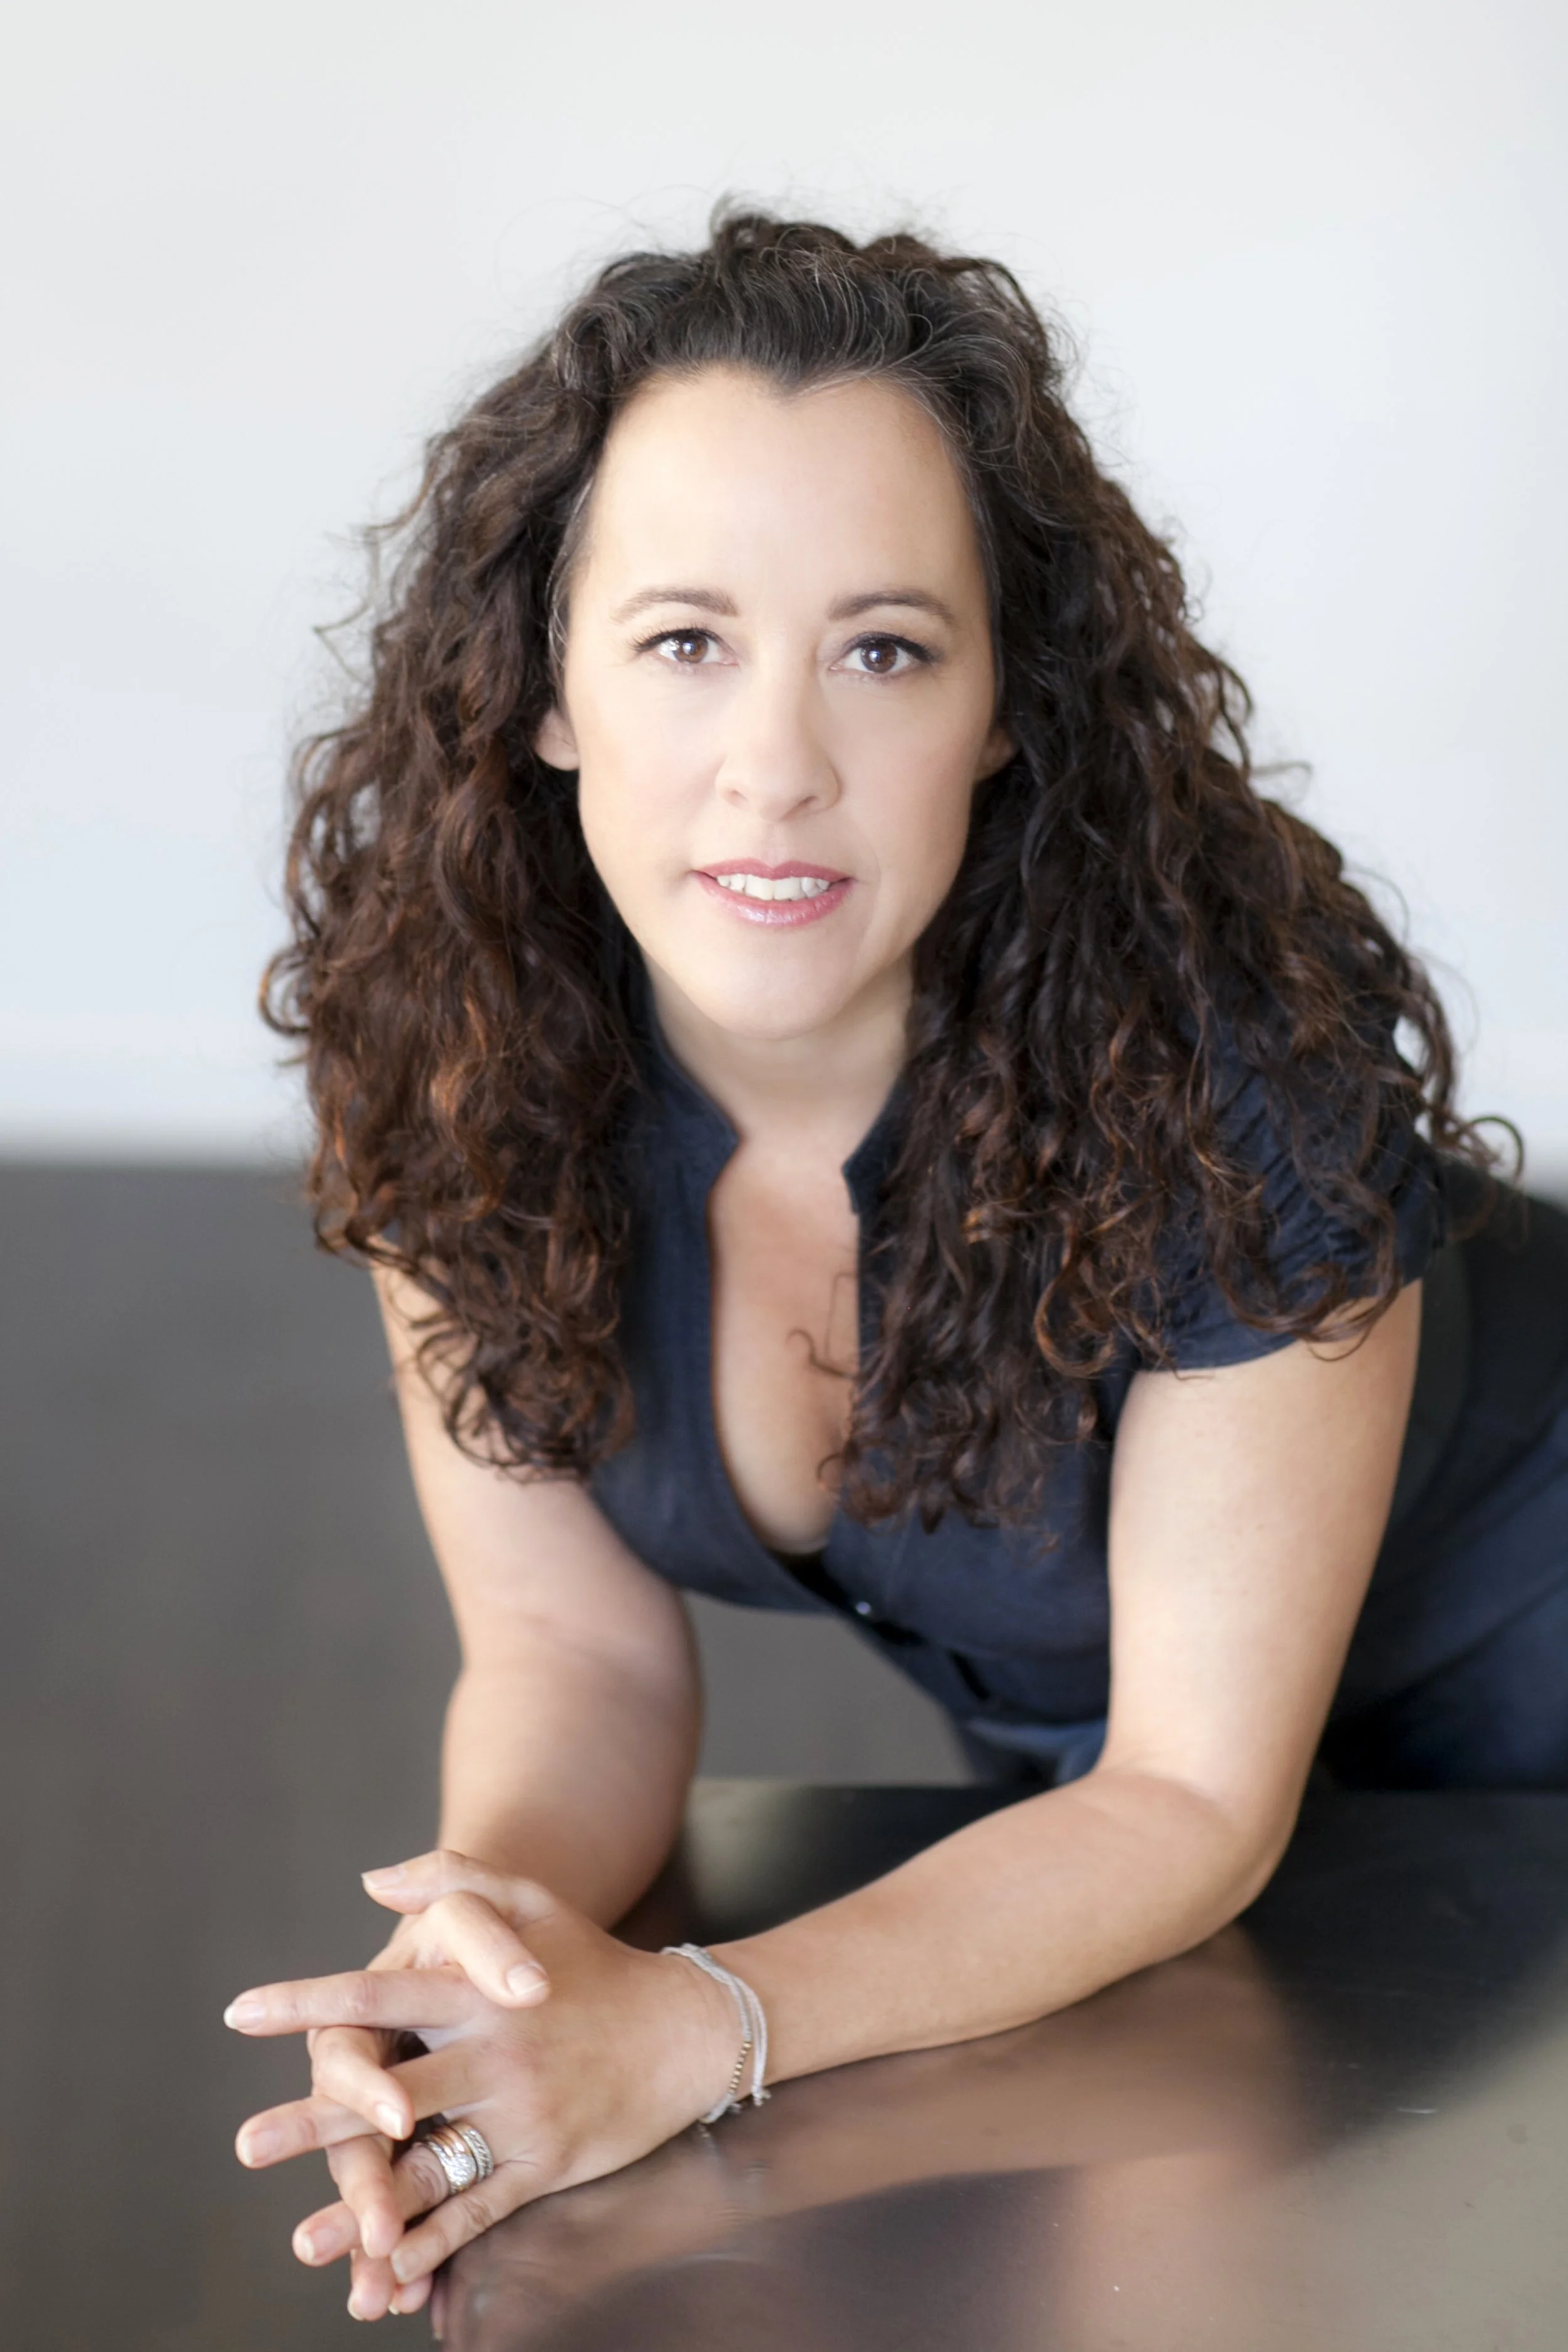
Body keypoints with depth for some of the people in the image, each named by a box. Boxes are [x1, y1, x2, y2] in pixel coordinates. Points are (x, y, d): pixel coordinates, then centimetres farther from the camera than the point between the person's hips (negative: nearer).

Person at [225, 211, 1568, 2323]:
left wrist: (689, 2025, -42)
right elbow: (577, 1644, -16)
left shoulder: (1230, 1065, -37)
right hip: (1053, 1735, 4)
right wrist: (481, 1946, -38)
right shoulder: (454, 1047, -25)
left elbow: (1200, 1800, -29)